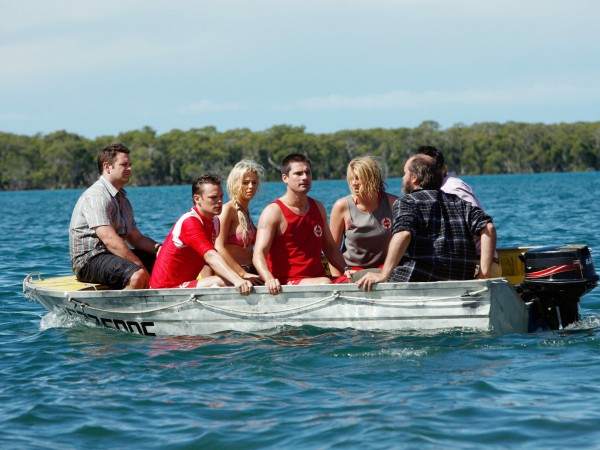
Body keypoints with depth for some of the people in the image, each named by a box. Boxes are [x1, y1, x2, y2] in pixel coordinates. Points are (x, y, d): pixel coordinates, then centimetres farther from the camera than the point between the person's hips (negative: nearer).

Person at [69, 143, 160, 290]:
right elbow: (109, 239, -24)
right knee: (137, 275, -34)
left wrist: (158, 248, -3)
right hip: (89, 260, -10)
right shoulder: (96, 196, -13)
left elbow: (136, 238, 20)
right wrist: (141, 267, -25)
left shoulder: (122, 199, 20)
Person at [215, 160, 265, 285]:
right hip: (233, 275, -8)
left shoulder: (246, 210, 17)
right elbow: (218, 248, -16)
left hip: (249, 272, 8)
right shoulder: (228, 209, -6)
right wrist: (243, 274, -18)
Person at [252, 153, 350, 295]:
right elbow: (259, 254, -16)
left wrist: (345, 270, 8)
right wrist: (269, 279, -35)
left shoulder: (318, 208, 16)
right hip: (287, 282, -7)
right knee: (325, 284, -34)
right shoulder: (274, 212, -6)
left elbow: (330, 247, 26)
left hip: (317, 277, 7)